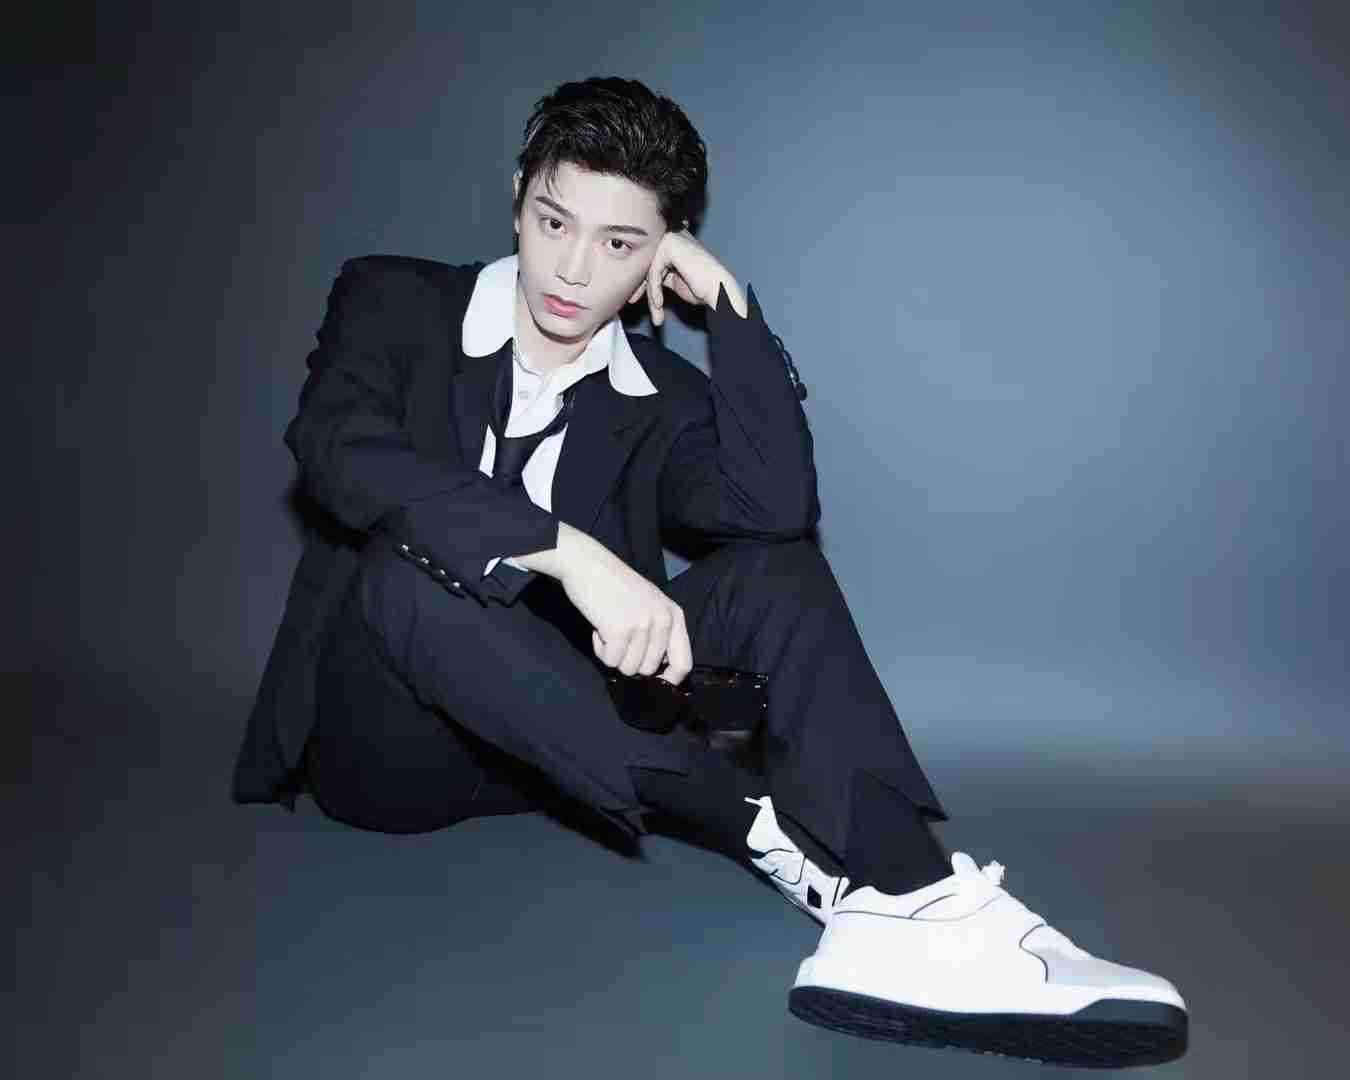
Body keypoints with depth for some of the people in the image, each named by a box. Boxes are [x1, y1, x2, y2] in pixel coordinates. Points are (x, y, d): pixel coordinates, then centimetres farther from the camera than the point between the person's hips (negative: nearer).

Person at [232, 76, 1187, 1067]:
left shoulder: (662, 400, 5)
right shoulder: (395, 300, -2)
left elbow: (777, 506, -14)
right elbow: (337, 447, -24)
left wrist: (728, 300, -11)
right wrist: (568, 550, -35)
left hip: (547, 745, 3)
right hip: (383, 737, -2)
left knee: (775, 565, -17)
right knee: (406, 565, -35)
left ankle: (909, 908, -35)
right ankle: (778, 835, -33)